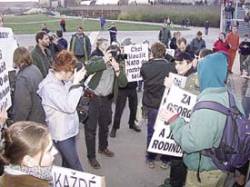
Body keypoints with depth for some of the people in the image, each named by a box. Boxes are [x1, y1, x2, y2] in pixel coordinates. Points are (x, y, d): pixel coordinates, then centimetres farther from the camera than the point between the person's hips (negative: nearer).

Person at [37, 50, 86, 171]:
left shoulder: (61, 80, 0)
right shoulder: (49, 86, -24)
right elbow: (69, 107, -29)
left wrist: (75, 81, -1)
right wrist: (75, 82, -25)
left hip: (69, 129, 8)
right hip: (61, 134, -8)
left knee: (67, 164, 22)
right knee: (76, 168, 1)